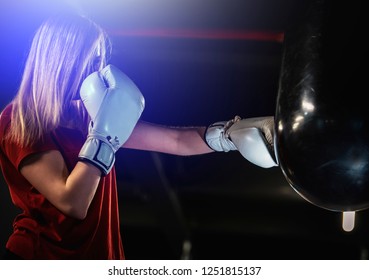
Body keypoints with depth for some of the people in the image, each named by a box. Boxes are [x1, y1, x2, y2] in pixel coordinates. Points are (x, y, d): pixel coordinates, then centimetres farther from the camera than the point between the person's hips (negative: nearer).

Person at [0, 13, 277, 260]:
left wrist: (233, 132, -7)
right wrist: (104, 133, -21)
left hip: (98, 256, 7)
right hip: (39, 256, -7)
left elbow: (174, 140, 4)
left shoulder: (88, 114, 6)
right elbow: (72, 204, -24)